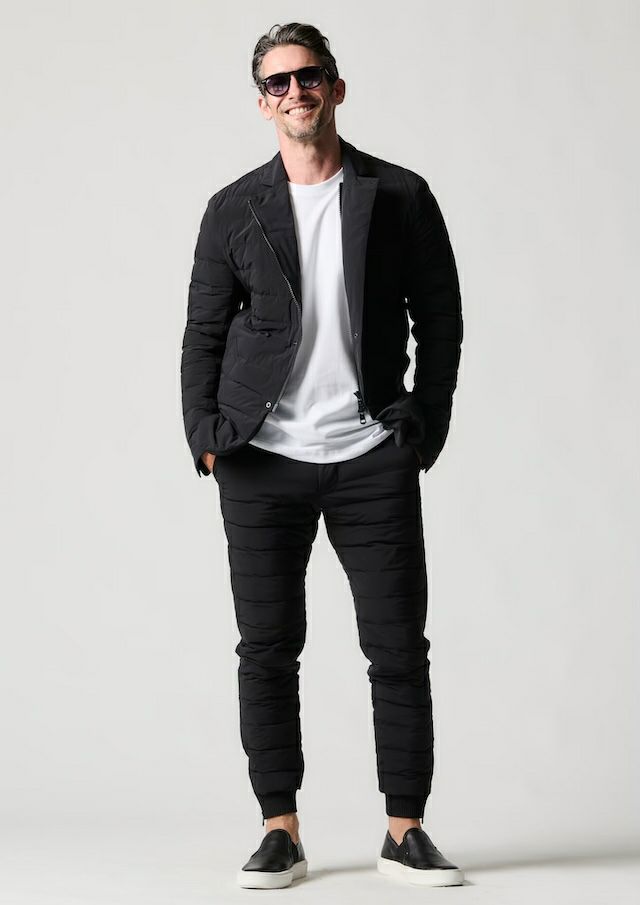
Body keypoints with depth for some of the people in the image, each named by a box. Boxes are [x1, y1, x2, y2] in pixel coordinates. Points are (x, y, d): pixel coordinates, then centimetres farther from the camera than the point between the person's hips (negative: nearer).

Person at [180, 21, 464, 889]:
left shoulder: (400, 197, 4)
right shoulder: (234, 209, 6)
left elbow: (440, 320, 7)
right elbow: (204, 332, 8)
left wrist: (425, 430, 0)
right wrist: (207, 439, -2)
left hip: (373, 460, -1)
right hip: (262, 463, 1)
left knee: (399, 648, 1)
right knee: (267, 650, 4)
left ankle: (405, 832, 11)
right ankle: (280, 831, 14)